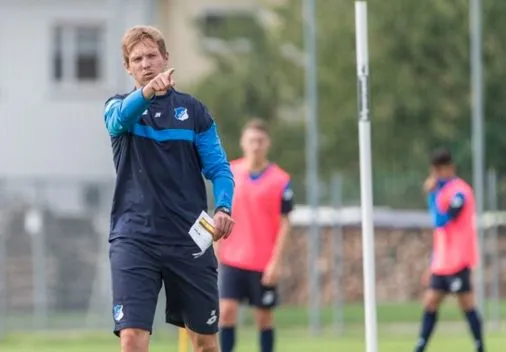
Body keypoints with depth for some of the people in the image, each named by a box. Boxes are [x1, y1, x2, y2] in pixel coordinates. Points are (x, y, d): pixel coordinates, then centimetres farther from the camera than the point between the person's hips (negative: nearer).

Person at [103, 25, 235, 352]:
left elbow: (218, 168, 5)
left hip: (189, 238, 2)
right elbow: (119, 118, -20)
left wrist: (223, 208, -17)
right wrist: (147, 92, -42)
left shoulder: (193, 110, 9)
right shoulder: (120, 107, 5)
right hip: (134, 238, -2)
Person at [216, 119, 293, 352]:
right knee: (226, 311, -7)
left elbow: (284, 224, -4)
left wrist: (276, 262, -11)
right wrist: (216, 254, 7)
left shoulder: (280, 180, -5)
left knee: (264, 316, 6)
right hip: (232, 260, 2)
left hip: (264, 264, -2)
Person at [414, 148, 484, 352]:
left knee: (467, 304, -6)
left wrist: (432, 193, -18)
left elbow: (441, 220, -21)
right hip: (442, 262, 9)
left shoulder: (459, 191, -12)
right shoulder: (444, 190, 16)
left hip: (457, 262, -9)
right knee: (430, 303, 6)